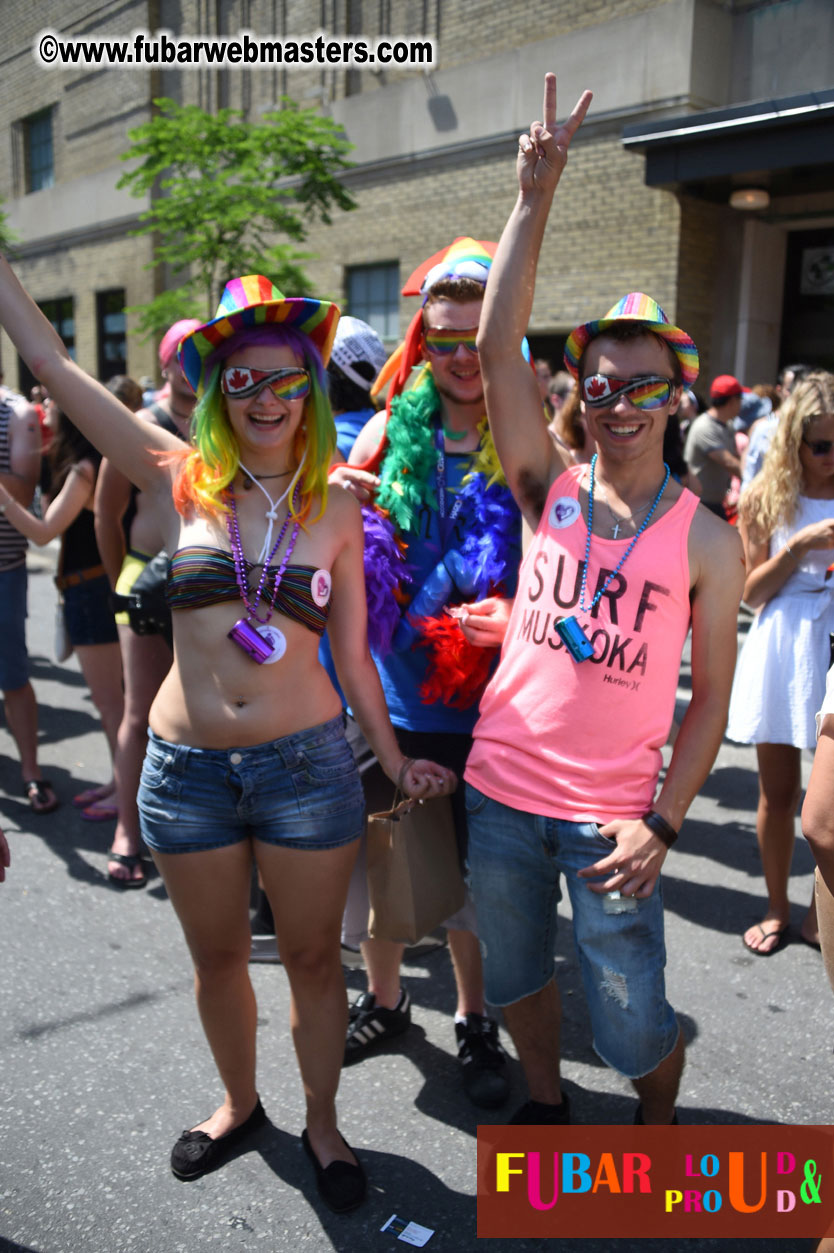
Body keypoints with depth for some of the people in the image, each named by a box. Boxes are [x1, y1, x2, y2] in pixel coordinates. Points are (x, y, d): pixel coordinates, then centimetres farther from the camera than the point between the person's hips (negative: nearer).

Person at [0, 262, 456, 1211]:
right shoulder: (180, 481, -2)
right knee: (217, 959, 19)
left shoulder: (336, 509, 0)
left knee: (312, 958, 13)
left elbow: (351, 652, 5)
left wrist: (393, 756, 5)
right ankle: (240, 1104, 46)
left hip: (307, 764, 0)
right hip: (187, 767, 1)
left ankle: (322, 1123, 38)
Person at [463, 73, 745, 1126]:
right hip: (501, 794, 2)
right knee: (515, 978, 19)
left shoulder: (705, 539, -5)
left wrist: (661, 824, -11)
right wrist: (535, 199, -16)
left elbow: (710, 695, -3)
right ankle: (545, 1101, 48)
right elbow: (496, 350, -12)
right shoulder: (549, 489, -1)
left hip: (611, 819, -2)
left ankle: (658, 1129, 40)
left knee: (633, 1026, 7)